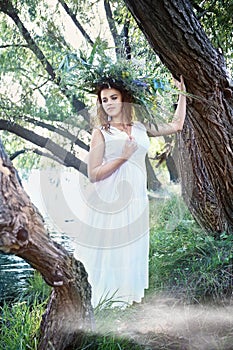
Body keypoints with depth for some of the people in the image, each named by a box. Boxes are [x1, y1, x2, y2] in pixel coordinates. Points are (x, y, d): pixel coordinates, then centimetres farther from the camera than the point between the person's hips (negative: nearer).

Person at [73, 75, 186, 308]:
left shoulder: (140, 128, 11)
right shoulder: (101, 132, -1)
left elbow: (176, 125, 22)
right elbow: (93, 175, -8)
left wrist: (182, 93, 23)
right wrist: (123, 157, -16)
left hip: (136, 202, 5)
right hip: (109, 203, -4)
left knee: (133, 256, 10)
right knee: (110, 258, -2)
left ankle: (129, 302, 22)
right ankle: (108, 305, 8)